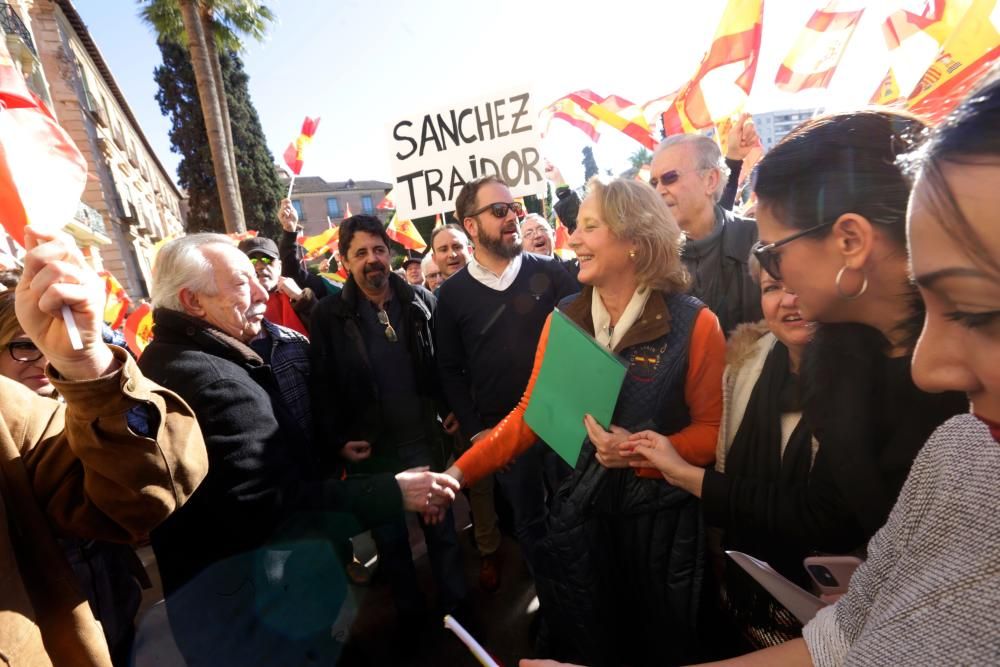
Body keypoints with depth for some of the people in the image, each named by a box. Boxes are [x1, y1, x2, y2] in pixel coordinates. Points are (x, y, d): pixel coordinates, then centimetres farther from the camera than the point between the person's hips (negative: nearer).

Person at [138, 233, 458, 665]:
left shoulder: (170, 358, 5)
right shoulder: (214, 382, -30)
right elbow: (268, 509, -36)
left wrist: (325, 451, 14)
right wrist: (391, 493, -35)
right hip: (251, 601, -10)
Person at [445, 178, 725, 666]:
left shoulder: (693, 323, -13)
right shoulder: (564, 318, -4)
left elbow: (715, 429, -8)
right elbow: (530, 414, -2)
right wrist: (461, 471, -10)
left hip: (660, 516, -2)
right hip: (577, 510, 3)